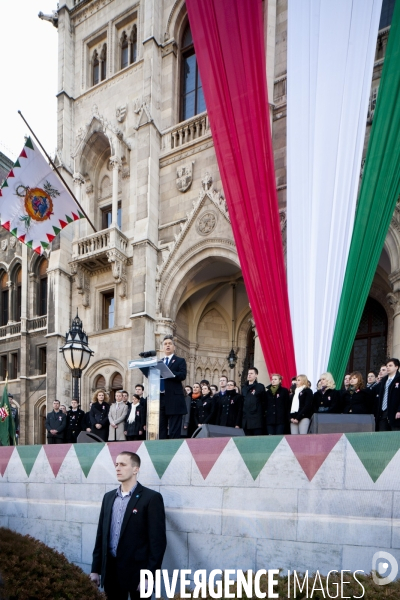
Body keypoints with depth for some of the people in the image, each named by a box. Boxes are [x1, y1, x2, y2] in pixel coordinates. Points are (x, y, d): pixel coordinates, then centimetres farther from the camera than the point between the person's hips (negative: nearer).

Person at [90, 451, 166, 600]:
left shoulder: (151, 498, -10)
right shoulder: (109, 497, 9)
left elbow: (158, 540, -12)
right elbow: (101, 535, 13)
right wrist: (95, 569, 10)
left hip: (137, 571, -5)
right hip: (111, 570, 5)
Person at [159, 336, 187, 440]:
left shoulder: (180, 361, 7)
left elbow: (182, 375, -10)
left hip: (174, 399, -4)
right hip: (160, 398, 5)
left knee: (174, 431, -4)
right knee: (160, 430, 6)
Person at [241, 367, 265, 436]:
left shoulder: (260, 387, 2)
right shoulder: (244, 388, 16)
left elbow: (263, 401, 2)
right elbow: (242, 403, 15)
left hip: (257, 420, -5)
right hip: (246, 420, 5)